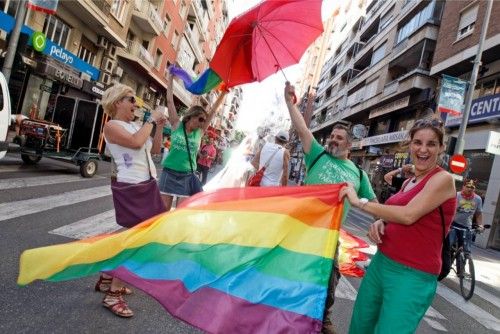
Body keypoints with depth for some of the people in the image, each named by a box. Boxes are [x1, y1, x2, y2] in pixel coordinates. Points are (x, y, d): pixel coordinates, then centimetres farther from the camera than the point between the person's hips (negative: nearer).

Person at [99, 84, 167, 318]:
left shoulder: (135, 125, 13)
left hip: (147, 185, 9)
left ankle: (107, 278, 34)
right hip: (130, 187, -9)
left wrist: (159, 127, 8)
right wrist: (151, 120, -13)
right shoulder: (111, 126, -9)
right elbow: (136, 142, -26)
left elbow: (155, 149, 19)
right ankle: (113, 295, 6)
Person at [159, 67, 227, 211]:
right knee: (164, 209, 3)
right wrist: (170, 77, 3)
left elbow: (212, 112, 3)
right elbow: (170, 101, 0)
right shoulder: (177, 125, -2)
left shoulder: (199, 132, 3)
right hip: (170, 172, -2)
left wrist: (223, 94, 0)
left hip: (187, 175, 2)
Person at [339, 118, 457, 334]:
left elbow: (408, 215, -24)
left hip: (412, 276, -8)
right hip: (381, 262, 8)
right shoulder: (408, 182, 13)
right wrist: (379, 223, -1)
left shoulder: (443, 179, -11)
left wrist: (359, 202, -16)